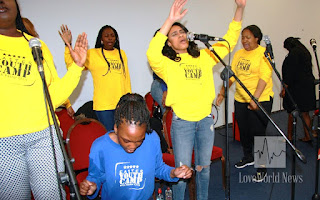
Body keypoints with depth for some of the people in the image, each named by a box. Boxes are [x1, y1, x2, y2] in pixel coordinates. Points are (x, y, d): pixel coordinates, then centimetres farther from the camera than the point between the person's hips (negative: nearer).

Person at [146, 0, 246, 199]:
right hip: (182, 122, -4)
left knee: (204, 166, 18)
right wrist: (169, 20, -31)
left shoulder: (204, 56, 8)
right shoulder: (167, 64, -6)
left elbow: (230, 40, 10)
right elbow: (152, 55, -28)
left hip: (206, 120, 4)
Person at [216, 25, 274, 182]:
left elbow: (264, 77, -16)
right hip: (240, 100, 6)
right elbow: (231, 75, 10)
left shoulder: (264, 53, -8)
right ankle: (248, 157, 38)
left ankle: (262, 167, 14)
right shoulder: (238, 54, 11)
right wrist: (222, 93, 1)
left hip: (260, 100, -6)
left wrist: (255, 99, -25)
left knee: (258, 132, -2)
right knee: (243, 131, 16)